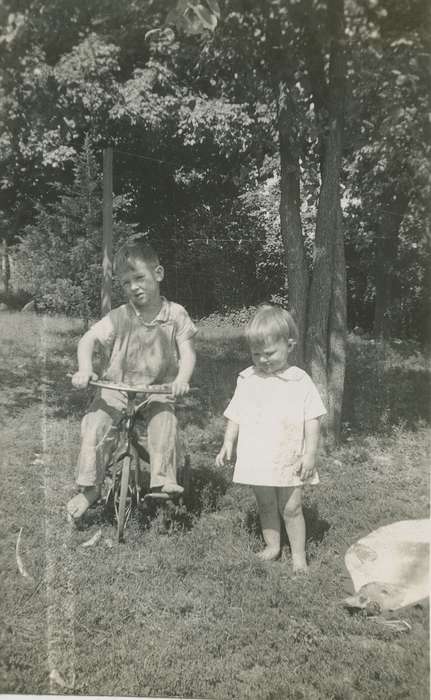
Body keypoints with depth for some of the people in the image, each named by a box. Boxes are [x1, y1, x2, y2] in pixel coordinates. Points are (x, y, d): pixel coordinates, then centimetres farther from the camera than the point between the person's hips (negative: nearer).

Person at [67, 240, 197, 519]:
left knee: (164, 421, -26)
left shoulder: (176, 314, -7)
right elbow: (89, 339, -8)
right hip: (117, 386, 1)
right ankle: (89, 487, -2)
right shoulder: (119, 317, -7)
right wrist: (85, 369, -26)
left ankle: (163, 478, -9)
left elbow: (187, 353, -8)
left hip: (159, 389, 0)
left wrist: (182, 378, -28)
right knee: (96, 425, -17)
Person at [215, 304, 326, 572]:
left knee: (291, 508, 6)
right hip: (257, 458, 3)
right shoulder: (247, 380, 1)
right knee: (266, 506, 16)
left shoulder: (301, 381, -8)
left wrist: (310, 453, -10)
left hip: (290, 460, -3)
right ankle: (273, 546, 34)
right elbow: (235, 416, 7)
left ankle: (299, 555, 21)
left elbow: (313, 420, -7)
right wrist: (228, 444, 1)